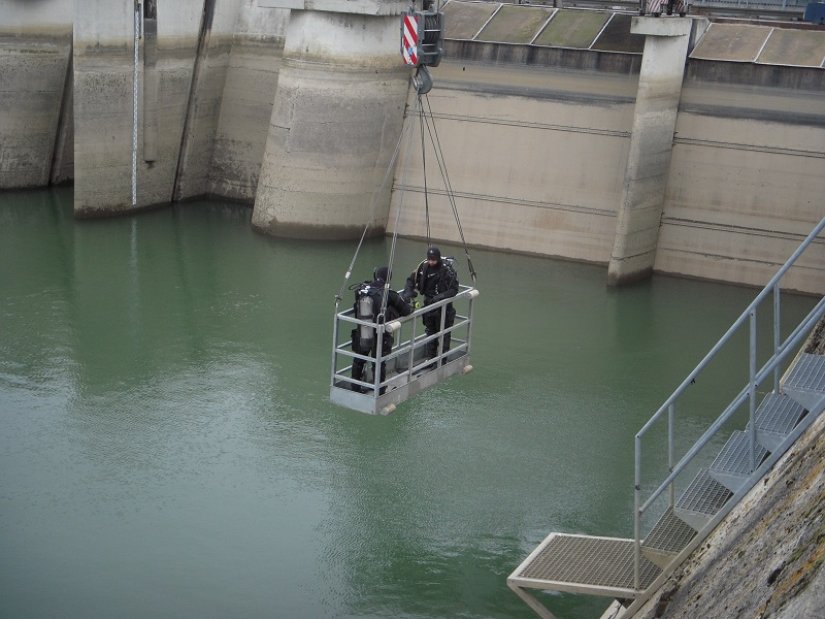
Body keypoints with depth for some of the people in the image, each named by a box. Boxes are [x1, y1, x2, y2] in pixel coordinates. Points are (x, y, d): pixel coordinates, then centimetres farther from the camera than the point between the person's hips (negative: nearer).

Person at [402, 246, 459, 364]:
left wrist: (441, 296, -31)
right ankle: (430, 358, 28)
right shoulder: (424, 266, -6)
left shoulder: (447, 269, -19)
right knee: (430, 332, 16)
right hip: (428, 304, 5)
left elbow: (454, 289, -17)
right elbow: (412, 279, 6)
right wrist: (409, 291, -11)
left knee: (443, 335, 3)